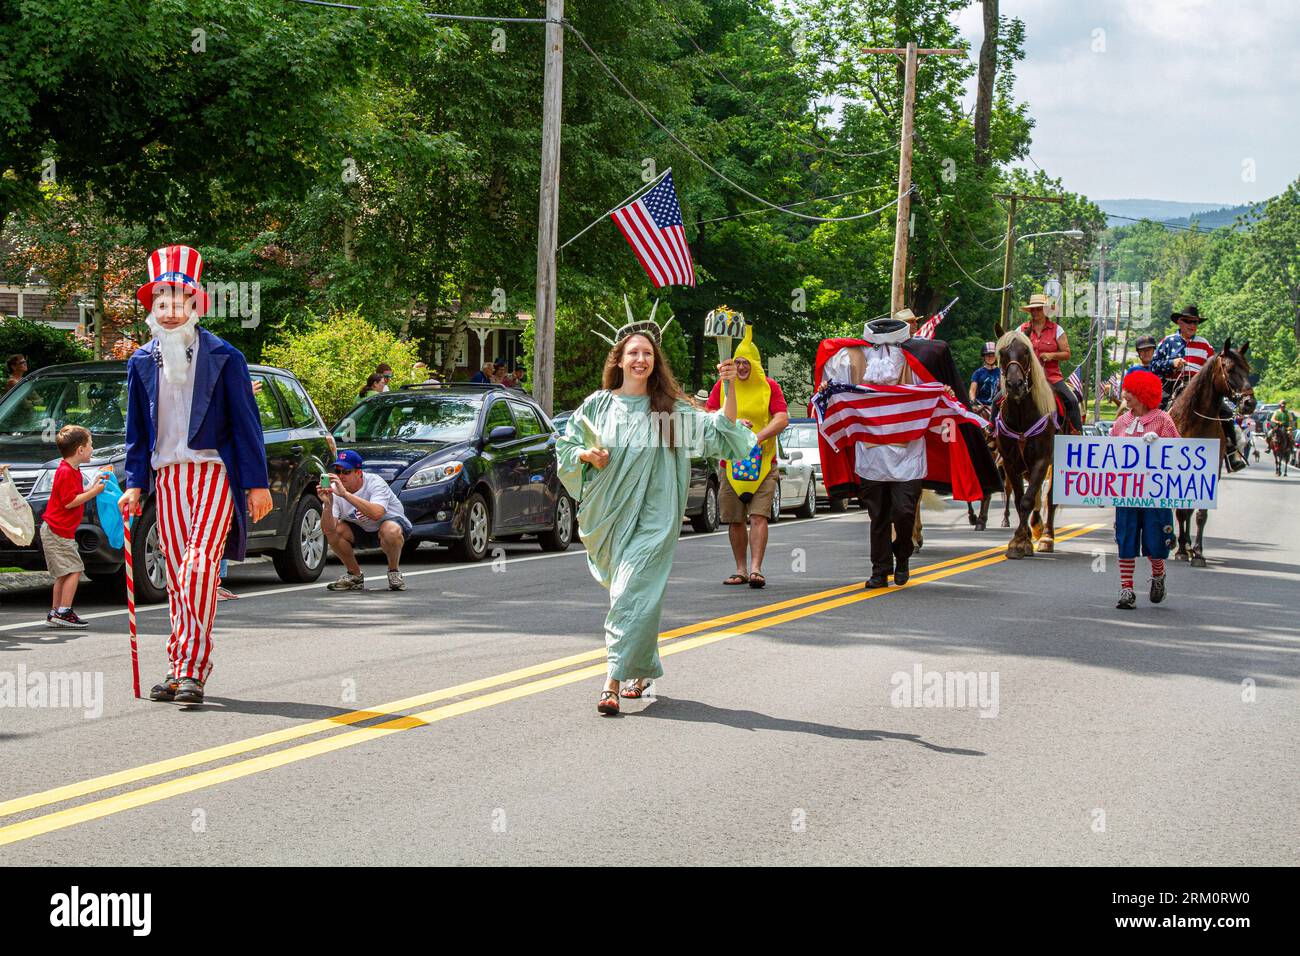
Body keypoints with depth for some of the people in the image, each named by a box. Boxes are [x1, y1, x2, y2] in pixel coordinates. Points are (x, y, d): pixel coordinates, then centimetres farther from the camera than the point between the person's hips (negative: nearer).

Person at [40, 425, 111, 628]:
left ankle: (55, 613, 16)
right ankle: (64, 612, -12)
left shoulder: (72, 470, 14)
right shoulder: (66, 472, -18)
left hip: (56, 531, 11)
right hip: (57, 531, -11)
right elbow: (69, 501, -23)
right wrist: (94, 492, -19)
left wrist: (92, 486, 12)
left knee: (63, 574, 13)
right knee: (74, 570, -11)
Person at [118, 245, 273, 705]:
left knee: (199, 566, -16)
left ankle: (193, 668, -18)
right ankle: (180, 668, 12)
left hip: (213, 473, -4)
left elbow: (245, 422, -1)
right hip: (167, 477, 4)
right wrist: (134, 484, 7)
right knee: (176, 575, 6)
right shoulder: (142, 362, 10)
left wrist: (257, 484, -5)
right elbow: (137, 430, 15)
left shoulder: (224, 357, -2)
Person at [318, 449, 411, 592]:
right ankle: (355, 575, -1)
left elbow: (376, 514, -47)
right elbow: (329, 529, -23)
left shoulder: (375, 483, -27)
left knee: (391, 530, -38)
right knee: (334, 531, -22)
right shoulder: (335, 489, -15)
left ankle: (394, 572, -9)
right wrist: (328, 504, -41)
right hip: (361, 531, 4)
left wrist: (345, 494, -50)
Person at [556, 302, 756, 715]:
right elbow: (566, 447, 14)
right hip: (608, 512, 3)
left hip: (652, 515, -3)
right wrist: (588, 455, -6)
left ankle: (613, 684, -14)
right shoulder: (597, 405, 6)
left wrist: (729, 388, -14)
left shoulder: (670, 408, 2)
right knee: (626, 593, 12)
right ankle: (642, 671, 31)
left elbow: (720, 430, -2)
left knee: (632, 596, -12)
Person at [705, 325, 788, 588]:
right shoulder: (723, 385, 8)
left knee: (759, 516, -12)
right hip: (730, 463, 2)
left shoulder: (769, 386, 2)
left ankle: (756, 569, -15)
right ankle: (741, 569, 15)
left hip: (763, 463, -2)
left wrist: (759, 436, -21)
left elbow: (782, 418, -8)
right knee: (735, 520, 5)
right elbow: (708, 415, 3)